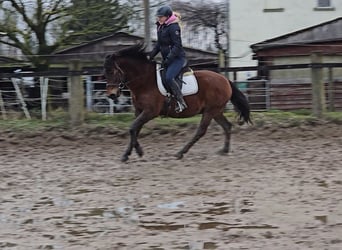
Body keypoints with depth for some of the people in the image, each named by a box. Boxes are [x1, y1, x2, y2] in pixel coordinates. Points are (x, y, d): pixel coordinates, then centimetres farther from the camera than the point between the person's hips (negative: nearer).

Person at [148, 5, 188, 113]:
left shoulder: (173, 27, -15)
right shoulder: (160, 27, 12)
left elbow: (177, 45, -19)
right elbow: (159, 44, 21)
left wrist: (168, 59, -24)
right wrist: (152, 55, 9)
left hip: (177, 57, -10)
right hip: (167, 58, 10)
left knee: (168, 77, -27)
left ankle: (181, 102, -23)